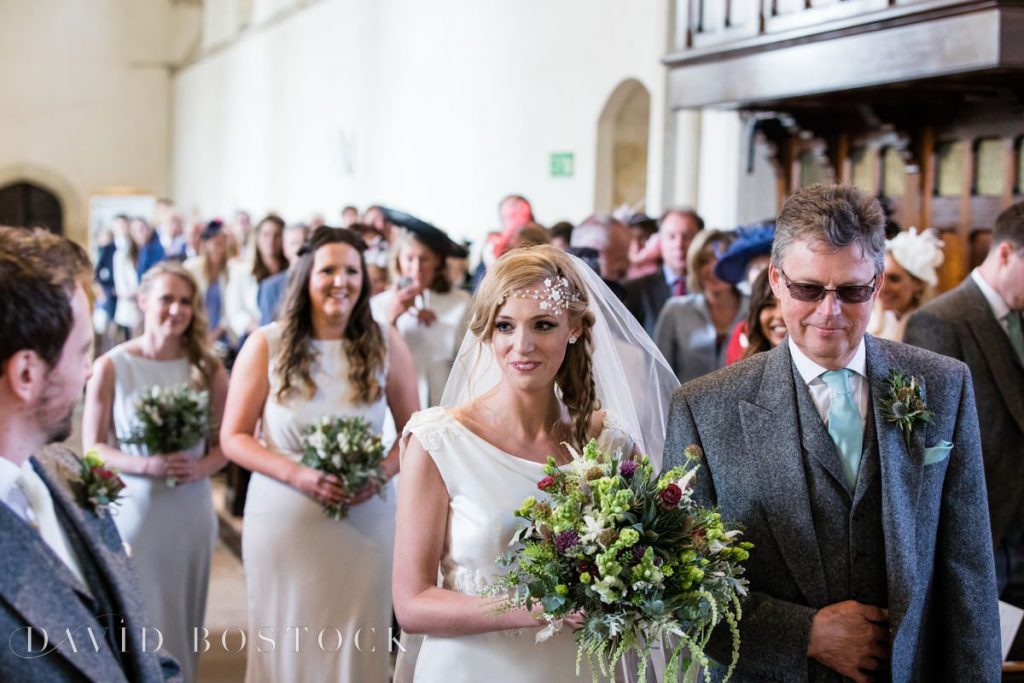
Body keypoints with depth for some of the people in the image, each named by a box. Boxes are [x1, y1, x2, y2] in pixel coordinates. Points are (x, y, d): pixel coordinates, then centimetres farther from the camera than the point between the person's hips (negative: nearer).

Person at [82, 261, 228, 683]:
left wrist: (201, 467, -15)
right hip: (133, 508, -2)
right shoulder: (111, 367, -6)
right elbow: (92, 447, -4)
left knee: (182, 619, 12)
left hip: (190, 510, 3)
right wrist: (145, 465, -20)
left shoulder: (207, 368, 2)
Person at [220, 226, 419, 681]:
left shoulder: (386, 344, 0)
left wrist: (380, 473, -13)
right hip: (283, 518, -1)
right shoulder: (266, 345, -4)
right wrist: (297, 474, -16)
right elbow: (233, 438, -2)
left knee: (355, 642, 7)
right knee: (287, 640, 8)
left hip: (366, 520, 1)